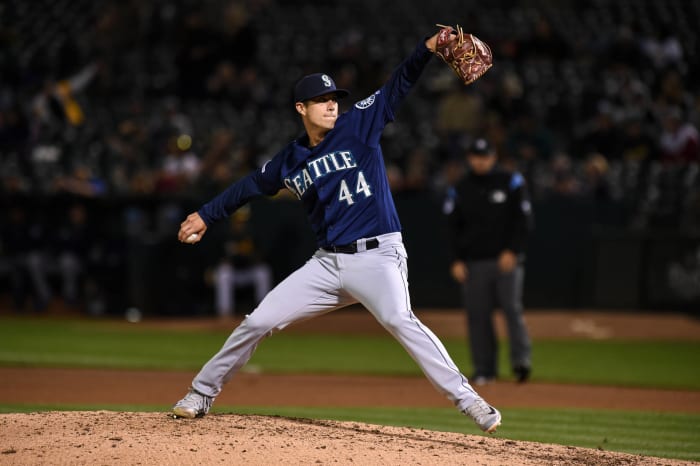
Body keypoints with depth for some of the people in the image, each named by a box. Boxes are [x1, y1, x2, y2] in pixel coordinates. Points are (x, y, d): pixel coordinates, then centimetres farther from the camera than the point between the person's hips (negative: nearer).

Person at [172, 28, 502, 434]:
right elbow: (251, 186, 25)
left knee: (399, 319, -31)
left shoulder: (358, 125, -1)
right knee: (258, 322, 5)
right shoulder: (291, 161, 9)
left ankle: (467, 399, -33)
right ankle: (203, 393, 23)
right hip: (328, 263, 5)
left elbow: (397, 87, -9)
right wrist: (206, 216, 27)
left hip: (377, 256, -5)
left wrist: (427, 49, -23)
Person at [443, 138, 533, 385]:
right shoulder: (460, 189, 9)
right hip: (473, 263, 2)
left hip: (506, 260, -2)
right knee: (477, 315, 0)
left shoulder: (511, 182, 4)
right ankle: (484, 369, 5)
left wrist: (512, 251, -9)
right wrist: (457, 260, 0)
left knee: (512, 308, -14)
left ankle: (521, 361, -15)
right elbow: (453, 227, 11)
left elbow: (524, 220, 2)